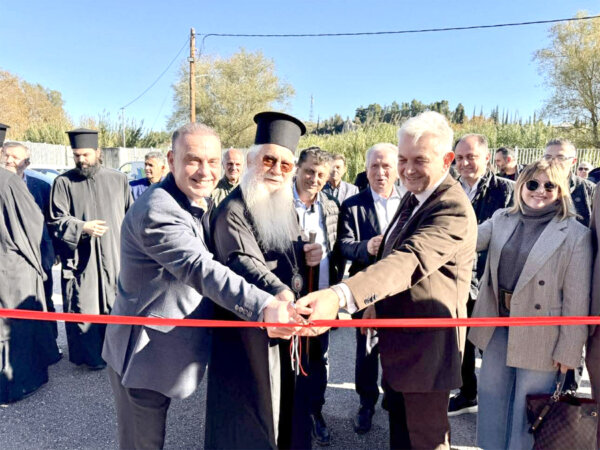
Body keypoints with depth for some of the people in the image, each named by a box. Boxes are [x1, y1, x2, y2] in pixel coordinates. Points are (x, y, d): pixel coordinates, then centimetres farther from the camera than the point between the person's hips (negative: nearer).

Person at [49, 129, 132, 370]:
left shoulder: (118, 179, 5)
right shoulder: (63, 182, 1)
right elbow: (56, 219, 0)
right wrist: (82, 227, -17)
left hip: (114, 256, 1)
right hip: (80, 258, -1)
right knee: (84, 308, 3)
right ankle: (91, 355, 19)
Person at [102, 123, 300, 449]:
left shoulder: (192, 206, 7)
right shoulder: (157, 210, -26)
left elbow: (202, 260, 15)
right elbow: (200, 269, -38)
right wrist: (264, 307, -49)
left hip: (162, 348, 9)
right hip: (143, 352, -9)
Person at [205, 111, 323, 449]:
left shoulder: (286, 206, 9)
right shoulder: (233, 211, -17)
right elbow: (242, 261, -32)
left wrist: (309, 256, -3)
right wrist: (280, 294, -49)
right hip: (250, 331, -8)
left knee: (287, 407, 22)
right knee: (250, 419, 7)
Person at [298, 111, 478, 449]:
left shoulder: (454, 210, -26)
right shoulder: (413, 197, 5)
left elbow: (409, 261, -42)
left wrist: (340, 295, -55)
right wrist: (377, 304, 9)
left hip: (426, 345, -9)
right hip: (398, 338, 9)